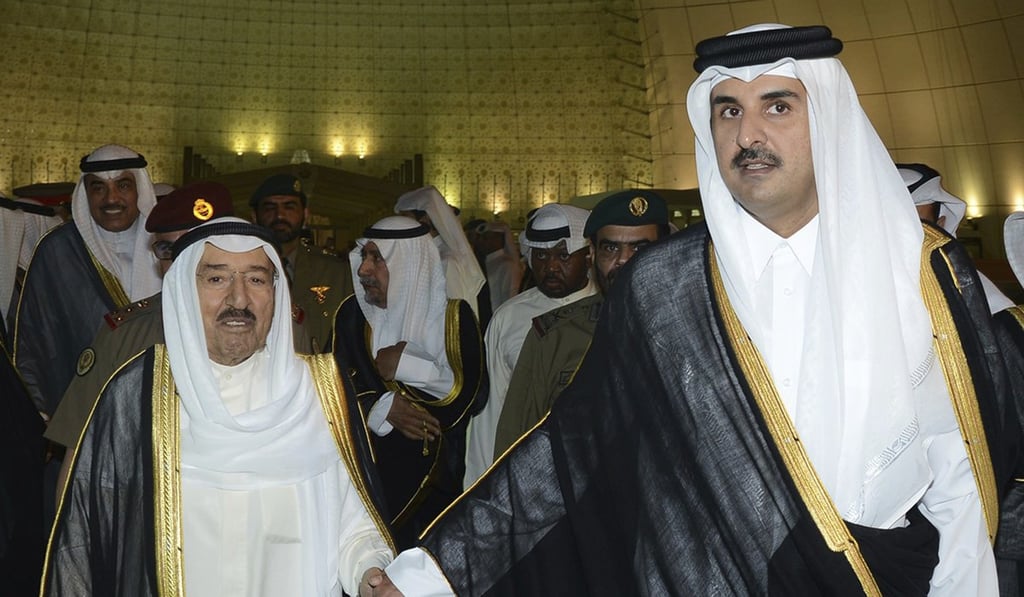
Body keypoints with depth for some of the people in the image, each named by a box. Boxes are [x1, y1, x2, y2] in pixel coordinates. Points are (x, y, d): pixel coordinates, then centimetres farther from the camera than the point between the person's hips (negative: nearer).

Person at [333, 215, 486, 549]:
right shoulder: (353, 314, 0)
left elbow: (472, 393, -13)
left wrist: (407, 365, -14)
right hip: (369, 473, 1)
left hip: (437, 477, -1)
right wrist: (384, 409, -18)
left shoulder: (454, 315, -6)